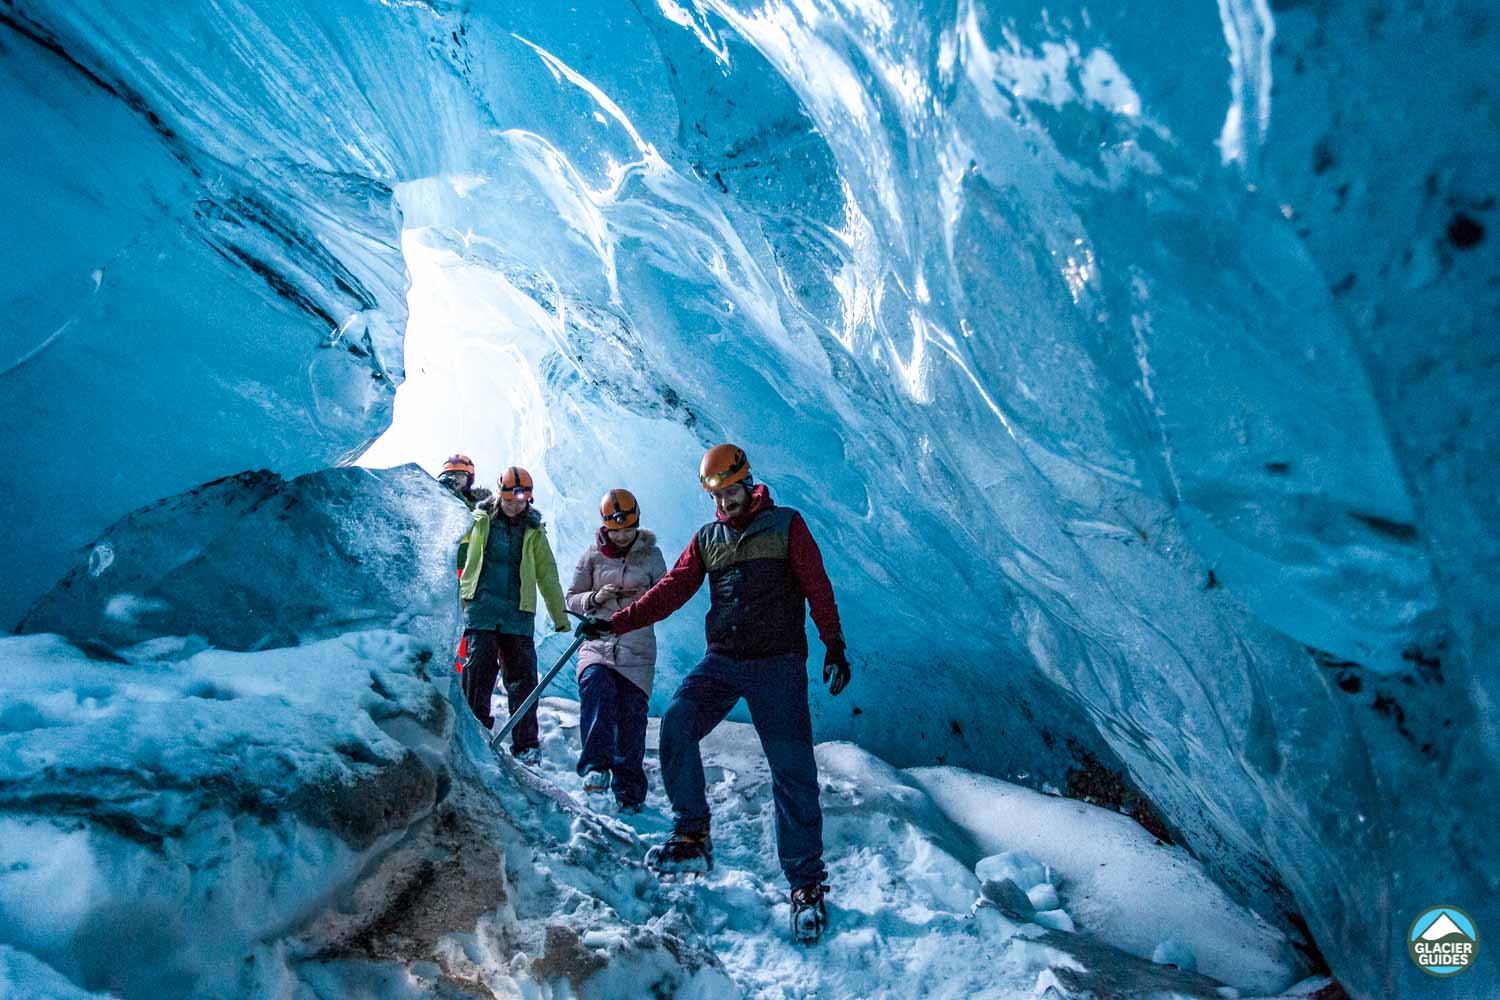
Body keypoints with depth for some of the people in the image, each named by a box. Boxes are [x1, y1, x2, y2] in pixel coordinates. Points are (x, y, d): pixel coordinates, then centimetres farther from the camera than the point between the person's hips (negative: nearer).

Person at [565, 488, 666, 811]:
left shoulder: (651, 554, 6)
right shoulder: (592, 555, 6)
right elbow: (572, 599, 10)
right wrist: (594, 598, -11)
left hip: (637, 650, 0)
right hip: (598, 642, 0)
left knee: (632, 718, -1)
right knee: (595, 687, -30)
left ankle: (629, 791, 12)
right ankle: (596, 766, -28)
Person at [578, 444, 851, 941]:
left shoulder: (786, 525, 4)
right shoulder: (707, 539, 14)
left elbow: (818, 587, 2)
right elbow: (670, 590, 7)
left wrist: (834, 645, -6)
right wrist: (615, 623, -3)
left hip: (778, 663, -3)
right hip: (722, 660, 3)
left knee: (791, 769, -6)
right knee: (677, 721, -22)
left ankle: (807, 882, 4)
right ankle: (692, 836, -10)